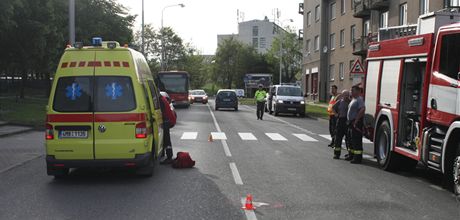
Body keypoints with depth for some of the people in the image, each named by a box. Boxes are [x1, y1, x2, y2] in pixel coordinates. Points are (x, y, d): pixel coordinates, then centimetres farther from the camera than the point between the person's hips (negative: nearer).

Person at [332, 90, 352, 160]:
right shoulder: (340, 101, 9)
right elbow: (333, 108, 23)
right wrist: (336, 114, 11)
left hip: (348, 121, -4)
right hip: (340, 120, 4)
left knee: (348, 138, -4)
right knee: (338, 137, 8)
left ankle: (350, 154, 1)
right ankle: (337, 153, 16)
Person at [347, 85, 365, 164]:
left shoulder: (359, 99, -14)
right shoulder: (353, 99, 18)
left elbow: (362, 110, -27)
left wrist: (356, 121, -25)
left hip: (356, 123, -10)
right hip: (351, 122, 10)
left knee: (357, 140, -9)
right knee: (352, 140, 16)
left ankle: (357, 158, -7)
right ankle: (352, 155, 26)